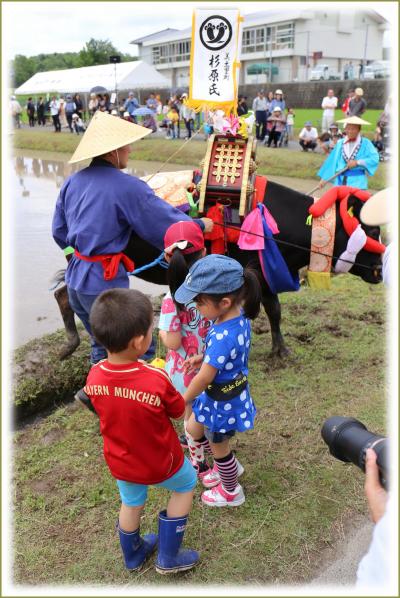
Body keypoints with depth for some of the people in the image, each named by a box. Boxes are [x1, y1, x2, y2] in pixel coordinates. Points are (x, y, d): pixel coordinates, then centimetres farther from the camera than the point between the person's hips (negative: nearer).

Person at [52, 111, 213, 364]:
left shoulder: (73, 182, 4)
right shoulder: (128, 186, -17)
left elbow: (59, 231, 13)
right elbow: (168, 222, -10)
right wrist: (201, 225, 8)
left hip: (75, 278, 8)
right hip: (105, 282, -8)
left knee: (101, 345, 27)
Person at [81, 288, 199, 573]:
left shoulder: (94, 376, -22)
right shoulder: (157, 380, -36)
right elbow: (179, 412, -16)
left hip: (120, 462, 4)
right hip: (161, 463, -4)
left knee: (131, 505, 30)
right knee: (186, 485, 27)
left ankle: (133, 555, 57)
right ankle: (168, 557, 34)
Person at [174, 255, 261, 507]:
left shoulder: (223, 337, -38)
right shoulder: (239, 315, -12)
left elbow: (204, 378, -29)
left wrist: (182, 402, -14)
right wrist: (203, 358, 0)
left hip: (223, 401, -8)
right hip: (231, 390, 8)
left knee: (218, 446, 19)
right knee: (194, 429, 27)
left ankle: (232, 492, 47)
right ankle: (231, 466, 48)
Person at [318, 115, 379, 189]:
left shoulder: (365, 143, 0)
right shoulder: (340, 143, 10)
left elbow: (375, 158, -11)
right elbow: (332, 161, 11)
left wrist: (357, 162, -17)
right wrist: (324, 178, 9)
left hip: (357, 183, -3)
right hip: (340, 181, 4)